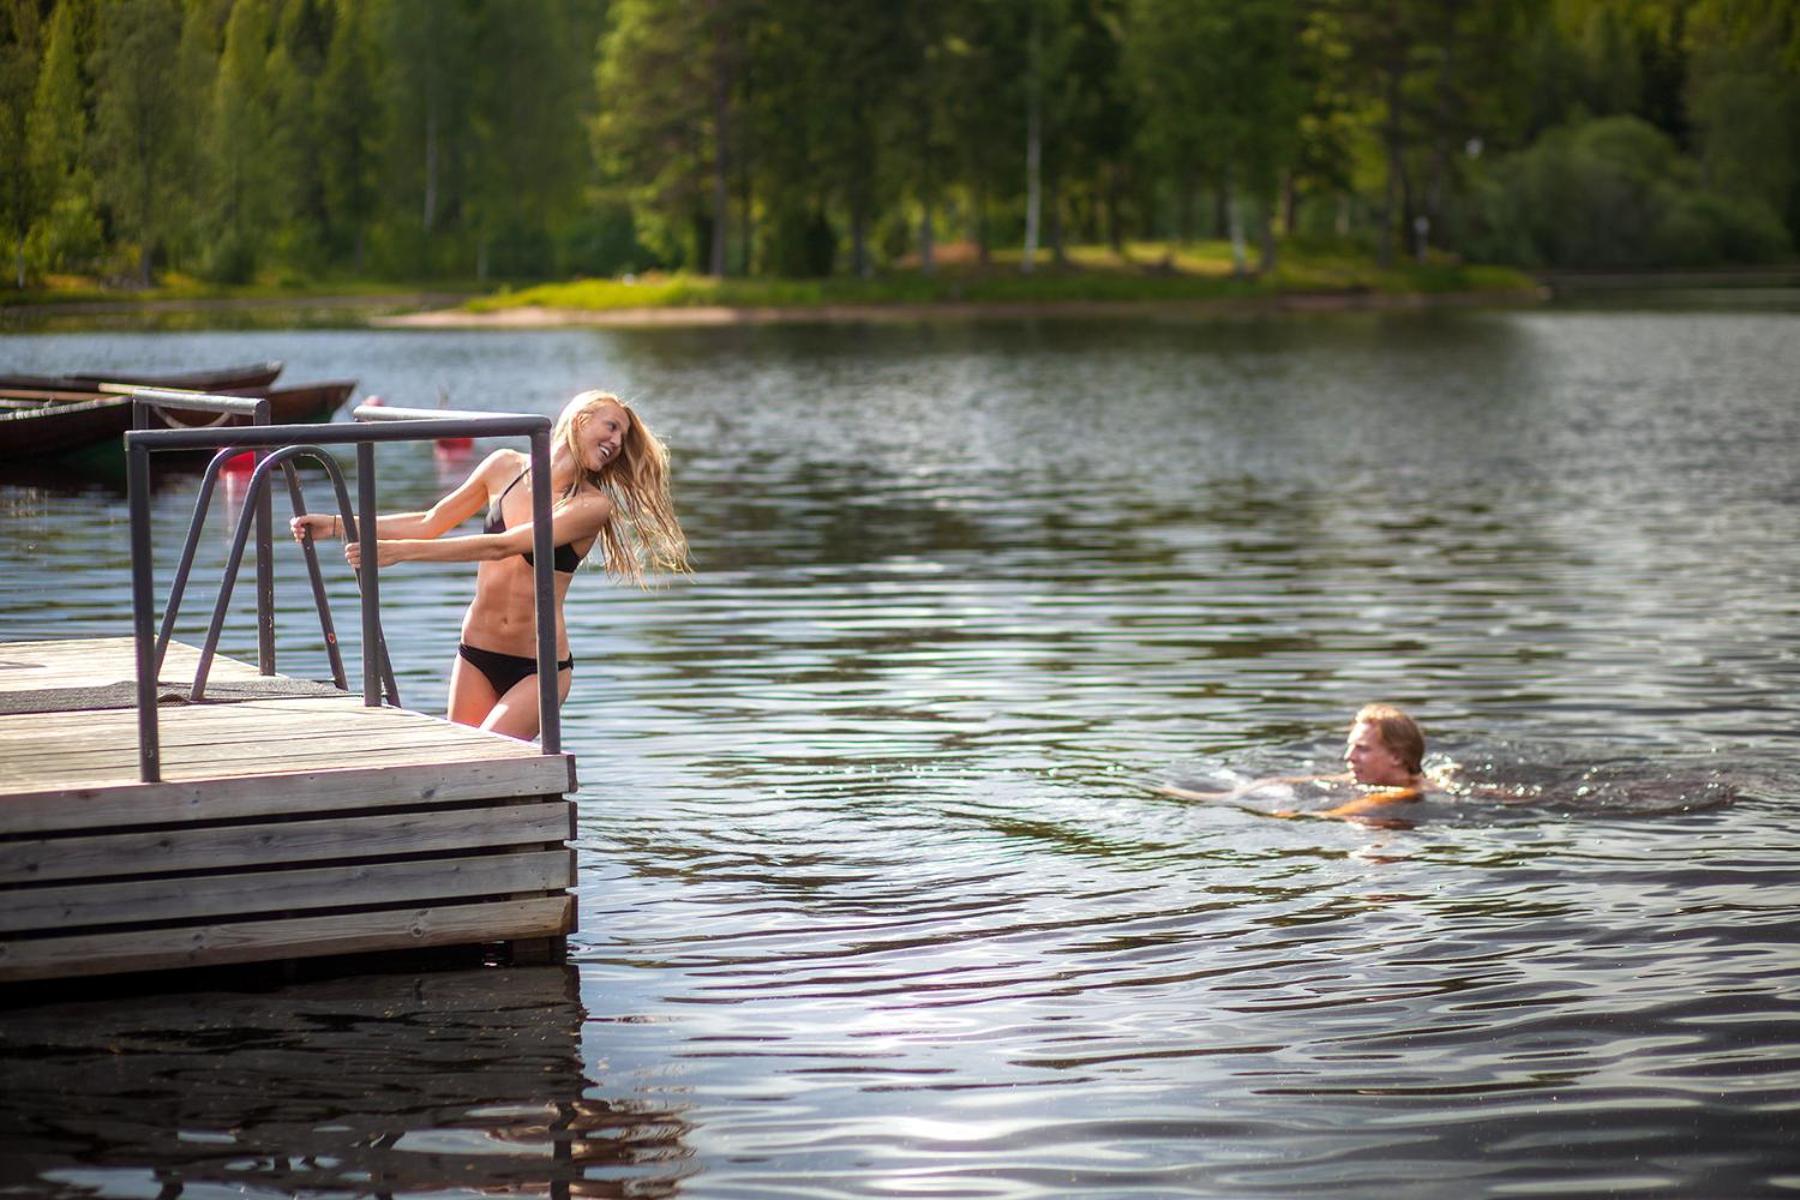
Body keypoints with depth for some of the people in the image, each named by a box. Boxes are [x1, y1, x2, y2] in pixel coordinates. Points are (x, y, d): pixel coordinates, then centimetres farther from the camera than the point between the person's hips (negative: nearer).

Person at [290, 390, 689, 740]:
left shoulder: (592, 506, -11)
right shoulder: (506, 468, 3)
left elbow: (501, 547, -21)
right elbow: (431, 523, 13)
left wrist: (401, 550, -27)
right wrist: (338, 525, 7)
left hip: (540, 668, -5)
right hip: (476, 656, 5)